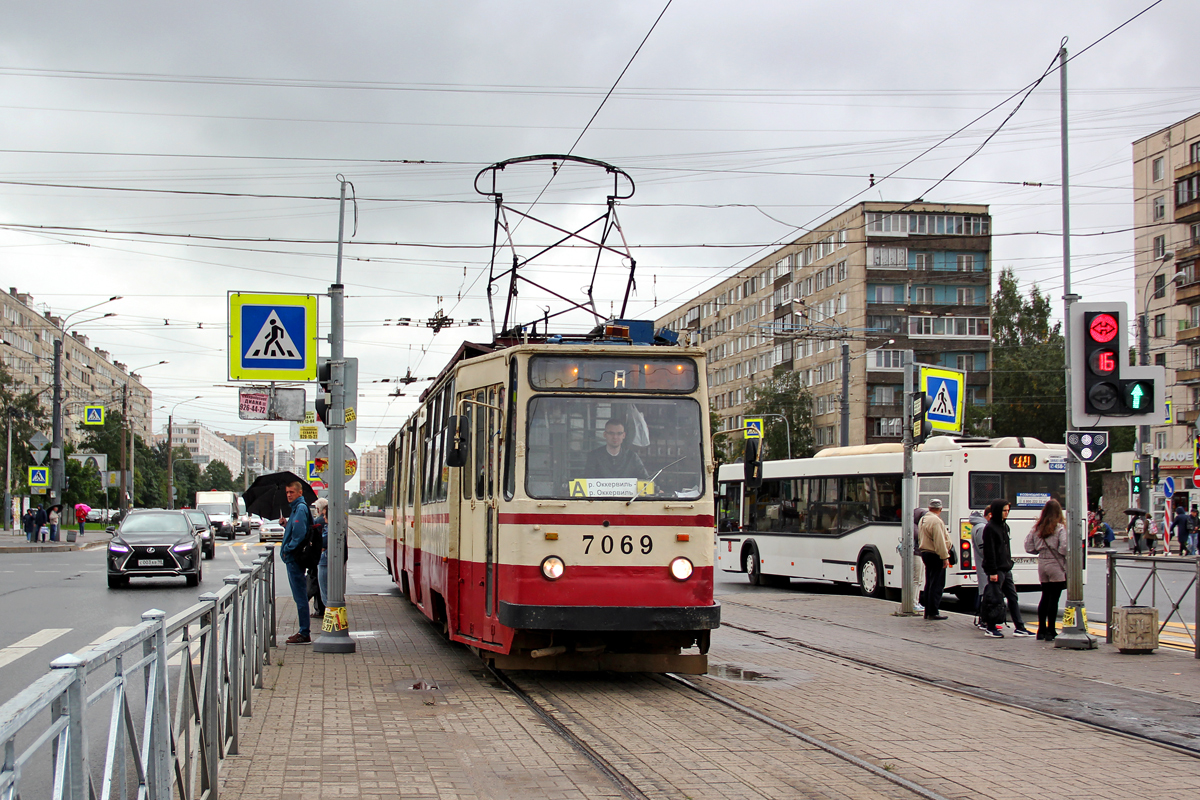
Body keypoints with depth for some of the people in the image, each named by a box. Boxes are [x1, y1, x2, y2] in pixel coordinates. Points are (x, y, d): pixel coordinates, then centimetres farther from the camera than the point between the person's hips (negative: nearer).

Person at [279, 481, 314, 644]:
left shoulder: (300, 509, -14)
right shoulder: (296, 508, 17)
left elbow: (299, 534, -24)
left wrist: (288, 550, -14)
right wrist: (285, 524, 8)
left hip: (294, 558, -11)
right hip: (293, 559, 11)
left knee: (300, 597, -7)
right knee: (300, 597, 13)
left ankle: (304, 634, -5)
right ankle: (303, 632, 18)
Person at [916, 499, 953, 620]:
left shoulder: (923, 519, 13)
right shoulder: (936, 521, -18)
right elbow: (940, 542, -21)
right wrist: (945, 557, -18)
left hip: (925, 553, 10)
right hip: (935, 556, -10)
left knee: (929, 584, 14)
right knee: (937, 585, -5)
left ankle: (928, 612, 17)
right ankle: (933, 612, -5)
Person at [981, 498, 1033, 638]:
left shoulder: (1004, 526, 15)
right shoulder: (990, 528, -13)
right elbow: (989, 552, -17)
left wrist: (1009, 563, 17)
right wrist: (992, 571, -20)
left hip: (1006, 569, 9)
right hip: (997, 570, -9)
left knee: (1013, 597, 8)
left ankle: (1019, 627, 10)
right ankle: (990, 628, 6)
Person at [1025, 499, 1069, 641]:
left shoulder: (1037, 528, 5)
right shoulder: (1060, 528, -11)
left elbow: (1029, 547, 6)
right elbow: (1064, 548, -19)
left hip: (1042, 565, 5)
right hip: (1056, 566, -5)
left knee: (1045, 597, 15)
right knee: (1053, 599, -2)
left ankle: (1041, 630, 18)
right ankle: (1050, 632, -1)